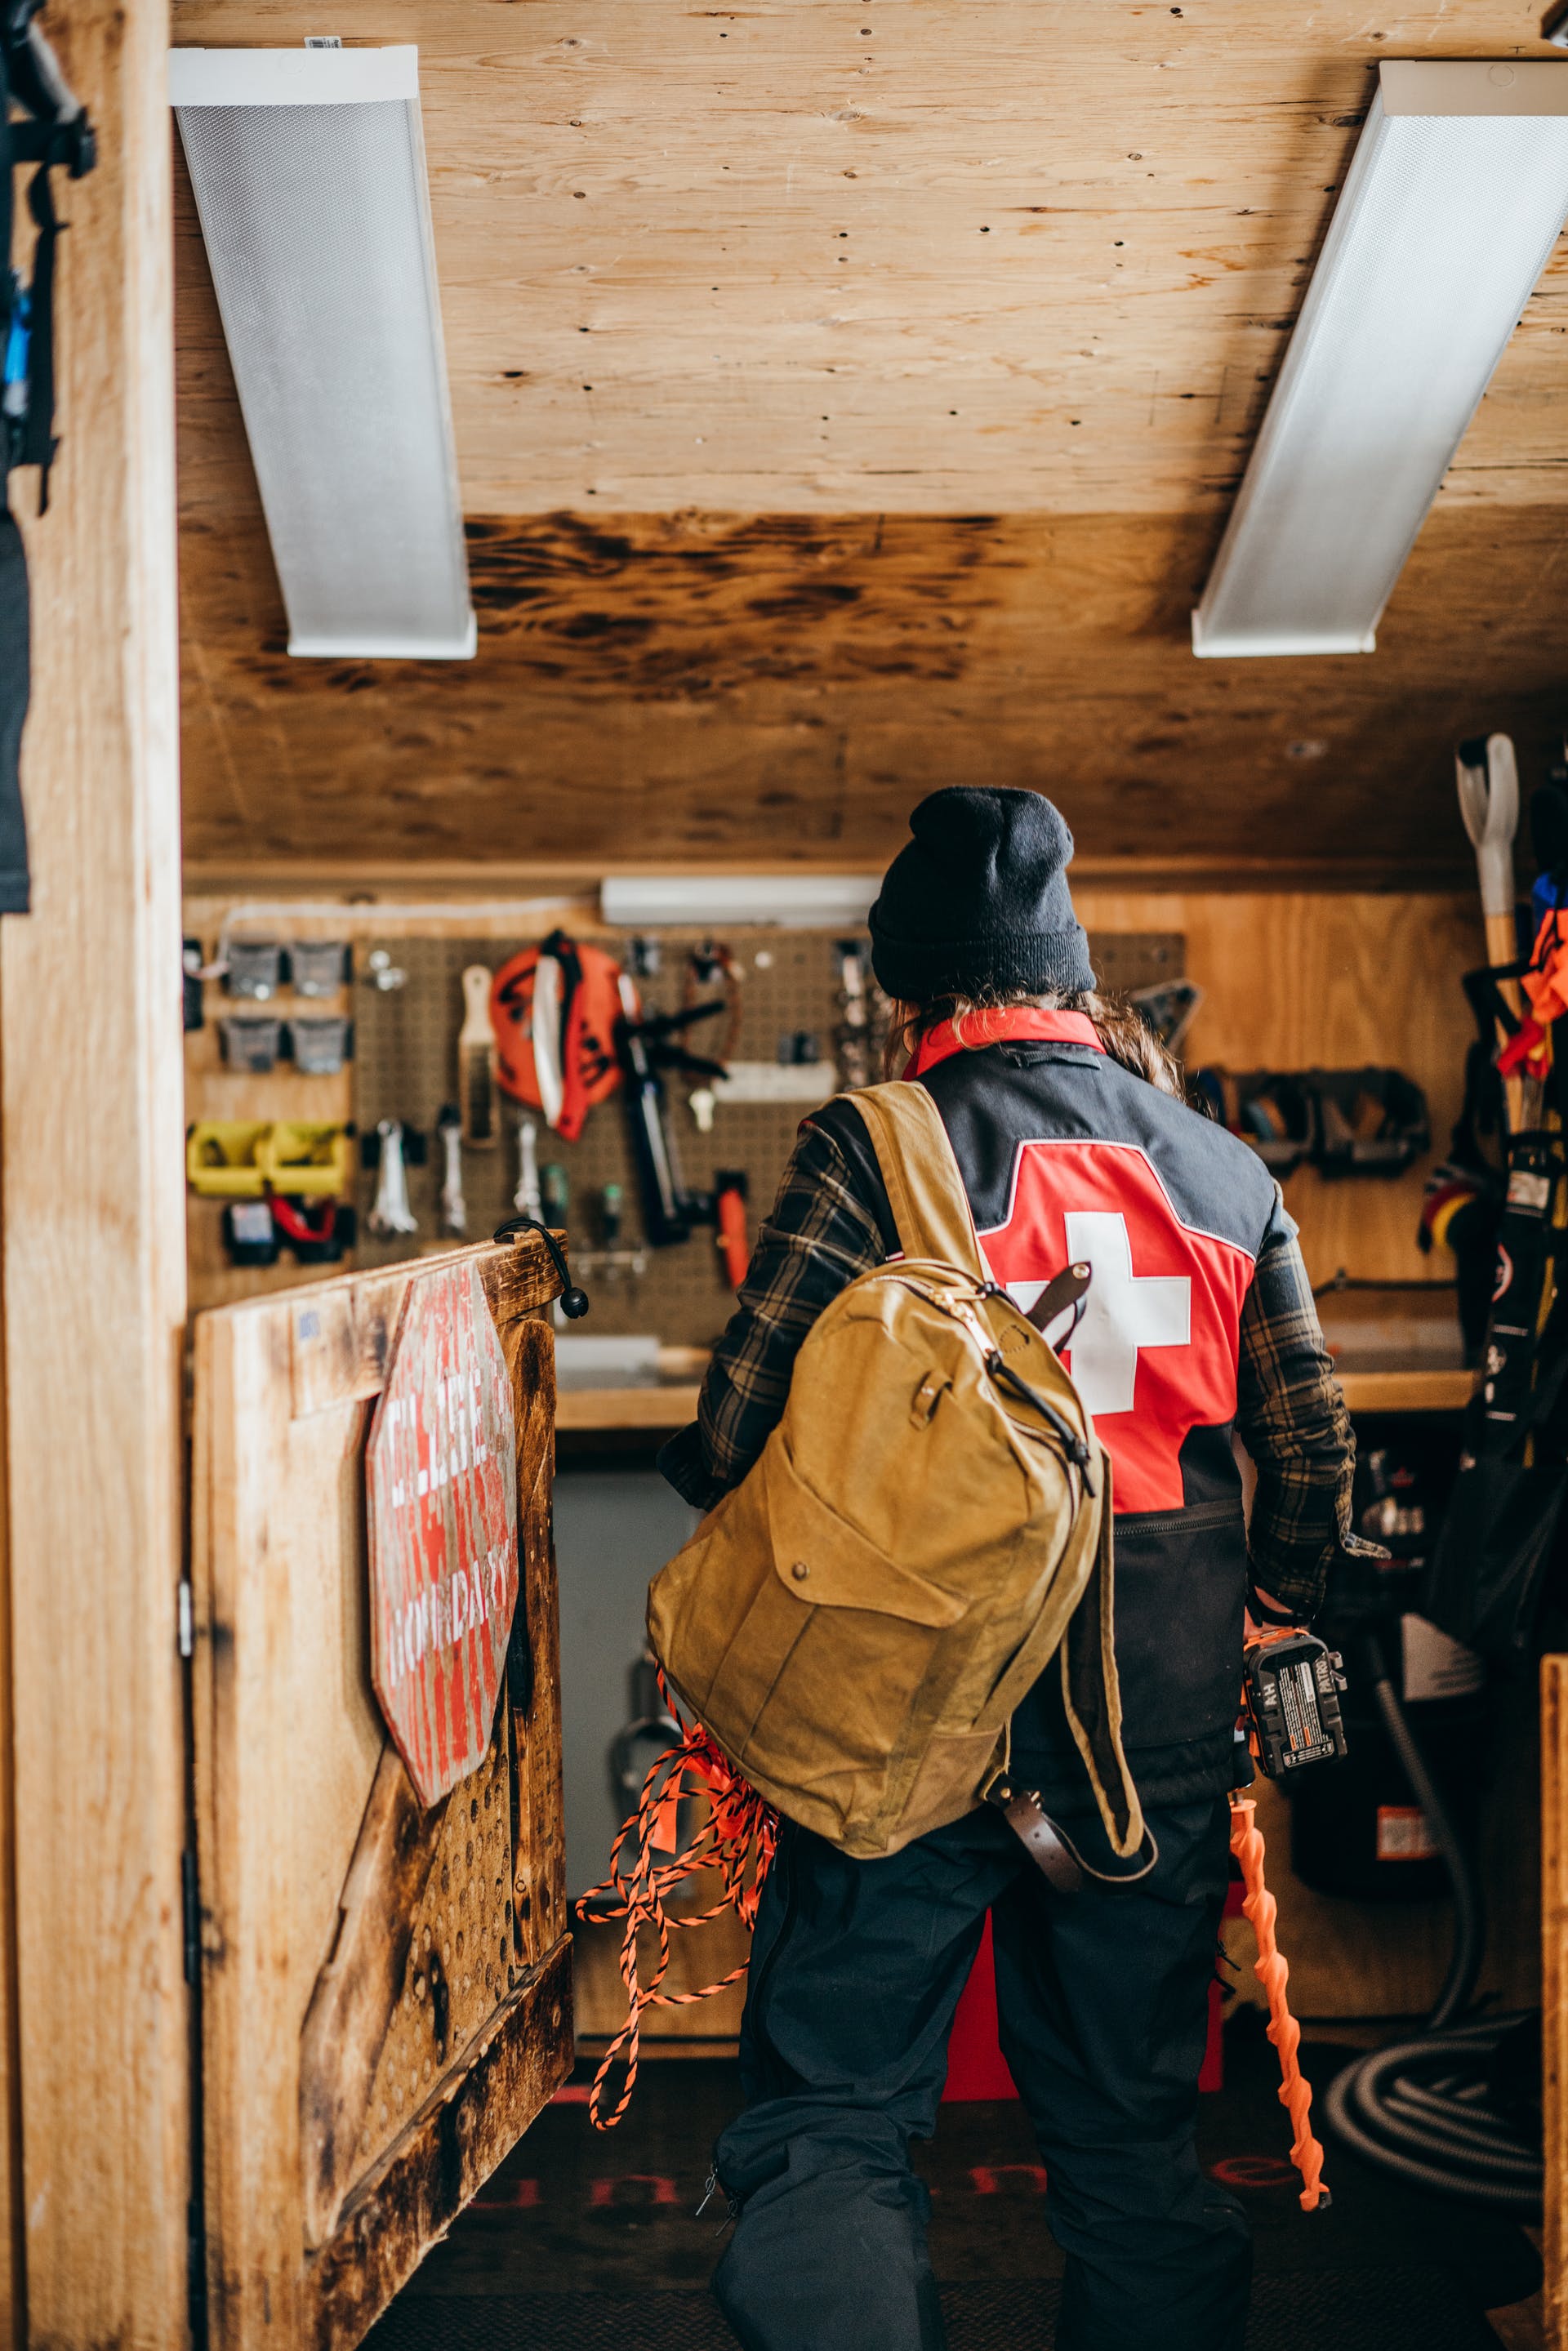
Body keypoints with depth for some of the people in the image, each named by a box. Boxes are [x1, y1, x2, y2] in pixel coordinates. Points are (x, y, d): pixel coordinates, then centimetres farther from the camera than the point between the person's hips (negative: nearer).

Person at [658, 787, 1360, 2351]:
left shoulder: (871, 1152, -10)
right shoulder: (1230, 1174, 4)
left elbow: (741, 1433, -13)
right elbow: (1311, 1453, 7)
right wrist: (1265, 1610, 24)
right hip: (1160, 1730, 5)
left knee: (832, 2111, 7)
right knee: (1134, 2130, 19)